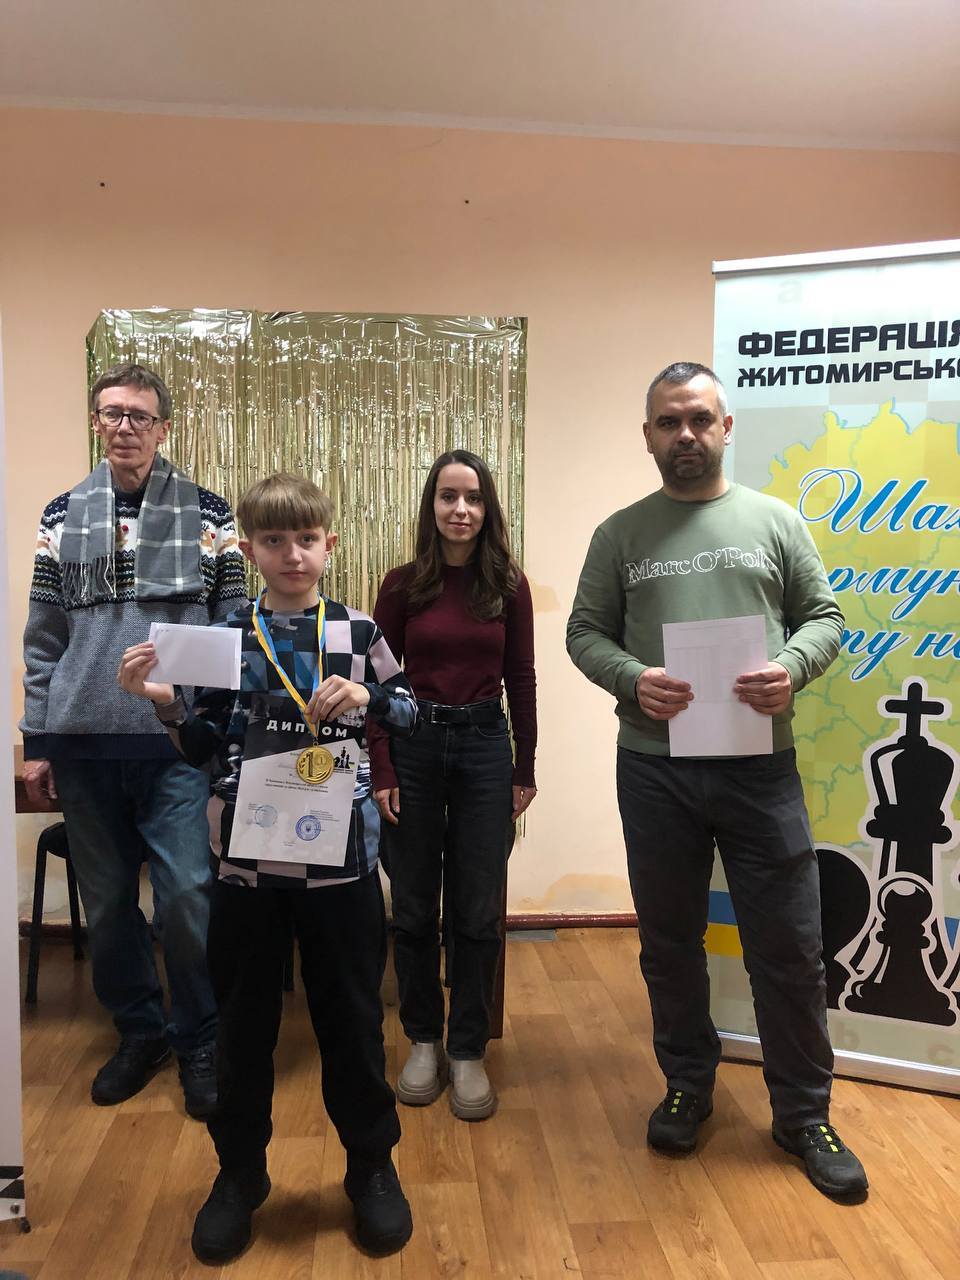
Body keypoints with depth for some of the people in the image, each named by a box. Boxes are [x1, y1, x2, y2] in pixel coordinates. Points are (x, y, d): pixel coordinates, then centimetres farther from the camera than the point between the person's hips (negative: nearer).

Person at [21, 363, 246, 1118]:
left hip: (177, 741, -3)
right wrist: (37, 741, 8)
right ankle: (141, 1033, 32)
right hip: (83, 743, 3)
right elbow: (43, 639, 10)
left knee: (187, 896, -4)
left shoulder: (207, 514, 2)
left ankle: (200, 1043, 18)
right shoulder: (63, 516, 9)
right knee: (106, 902, 12)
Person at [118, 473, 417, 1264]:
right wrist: (163, 702, -11)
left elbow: (411, 716, 6)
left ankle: (373, 1166, 32)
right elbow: (207, 750, 5)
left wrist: (366, 698, -12)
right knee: (244, 1022, 14)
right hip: (248, 858, 1)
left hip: (341, 858, -1)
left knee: (351, 1019, 12)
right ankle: (240, 1171, 35)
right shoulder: (225, 636, 3)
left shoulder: (359, 632, 1)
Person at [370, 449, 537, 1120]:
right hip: (414, 745, 0)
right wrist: (382, 773, -5)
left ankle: (469, 1051, 22)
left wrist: (525, 770, 3)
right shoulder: (402, 585, 0)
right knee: (415, 908, 10)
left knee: (478, 912, 6)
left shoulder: (509, 585, 1)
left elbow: (521, 681, 4)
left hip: (485, 745, 0)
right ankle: (423, 1041, 29)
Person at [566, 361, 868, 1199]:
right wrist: (632, 679, -15)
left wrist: (793, 667, -15)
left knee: (789, 947, 7)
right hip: (654, 768, 1)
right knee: (669, 942, 14)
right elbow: (584, 633, 4)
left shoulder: (775, 520, 5)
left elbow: (825, 616, 6)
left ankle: (804, 1114, 28)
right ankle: (688, 1086, 36)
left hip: (761, 767, 0)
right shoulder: (620, 534, 6)